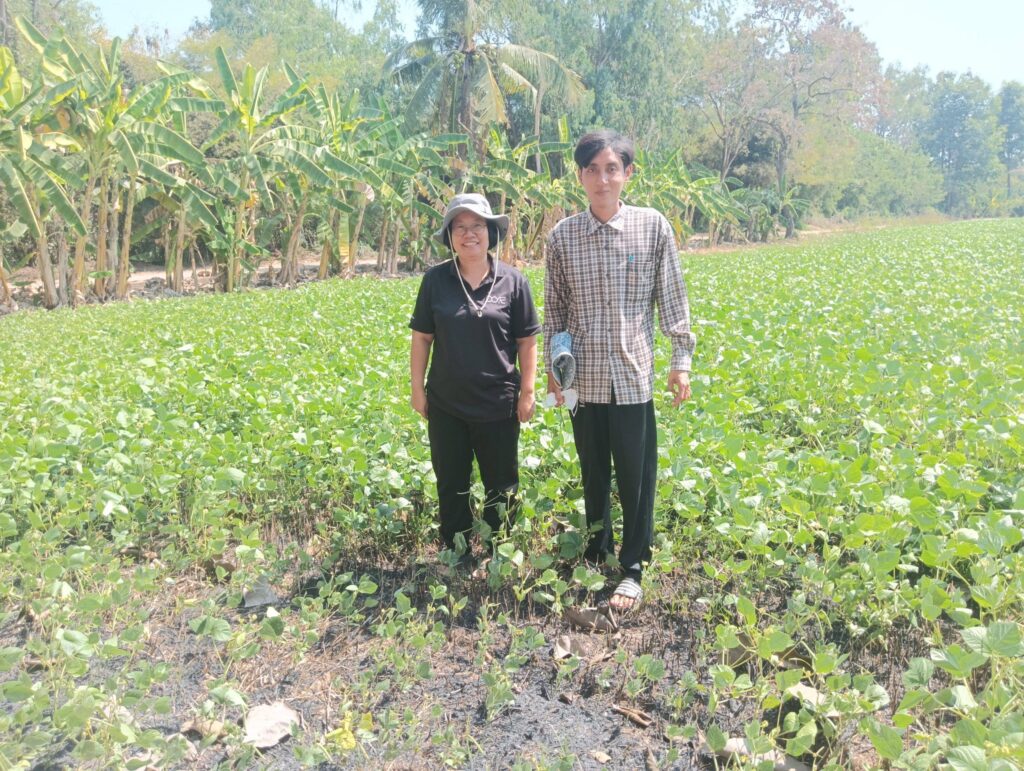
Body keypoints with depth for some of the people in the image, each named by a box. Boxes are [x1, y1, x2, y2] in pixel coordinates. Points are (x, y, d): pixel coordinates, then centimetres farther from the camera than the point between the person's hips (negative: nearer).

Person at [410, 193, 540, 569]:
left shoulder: (513, 281, -6)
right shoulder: (435, 279, -3)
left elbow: (527, 341, -2)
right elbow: (421, 337, 3)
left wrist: (527, 392, -3)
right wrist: (417, 388, 2)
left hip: (498, 404, -1)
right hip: (446, 404, 1)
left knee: (501, 483, 14)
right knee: (451, 481, 15)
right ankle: (456, 552, 33)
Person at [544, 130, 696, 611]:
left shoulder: (654, 227, -3)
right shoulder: (562, 236, 1)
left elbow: (672, 300, 1)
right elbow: (554, 309, 7)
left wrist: (682, 360, -1)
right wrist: (551, 367, 6)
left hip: (634, 377, -1)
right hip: (584, 378, 2)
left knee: (636, 476, 5)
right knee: (593, 473, 15)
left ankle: (633, 568, 22)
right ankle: (596, 552, 35)